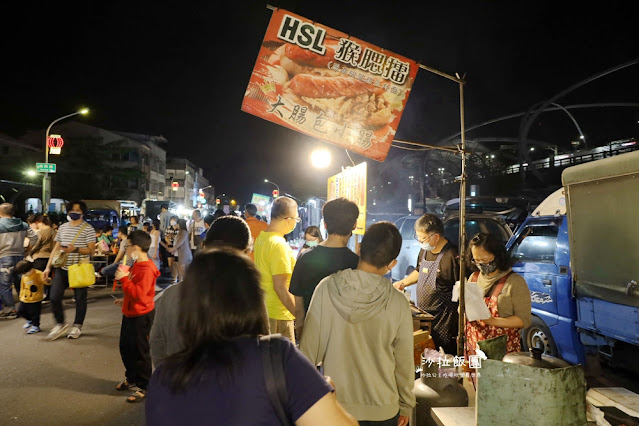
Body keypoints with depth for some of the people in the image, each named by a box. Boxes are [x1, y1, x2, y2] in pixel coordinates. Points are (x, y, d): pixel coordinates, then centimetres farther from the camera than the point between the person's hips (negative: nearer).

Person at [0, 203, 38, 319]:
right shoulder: (23, 225, 6)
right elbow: (34, 238, 4)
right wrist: (26, 251, 11)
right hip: (19, 257, 5)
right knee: (20, 283, 15)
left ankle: (9, 311, 3)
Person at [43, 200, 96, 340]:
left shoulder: (87, 228, -4)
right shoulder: (63, 227, 12)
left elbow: (91, 250, -9)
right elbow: (56, 248, 14)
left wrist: (75, 249, -27)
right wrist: (48, 267, 9)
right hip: (62, 268, 4)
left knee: (80, 298, 5)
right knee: (54, 297, 0)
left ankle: (77, 326, 21)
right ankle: (60, 324, 20)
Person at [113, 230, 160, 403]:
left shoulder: (146, 269, -24)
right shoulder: (137, 265, 8)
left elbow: (138, 293, -31)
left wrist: (124, 278, -28)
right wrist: (125, 300, 22)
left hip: (141, 316, -10)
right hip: (130, 313, 10)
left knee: (140, 351, 1)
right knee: (125, 348, 21)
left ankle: (143, 387, 15)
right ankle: (131, 378, 39)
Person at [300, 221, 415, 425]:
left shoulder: (326, 288, -15)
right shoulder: (398, 303, -15)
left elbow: (309, 347, -10)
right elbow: (404, 362, -6)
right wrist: (406, 406, 10)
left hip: (334, 405, 0)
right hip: (382, 410, 0)